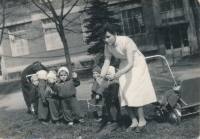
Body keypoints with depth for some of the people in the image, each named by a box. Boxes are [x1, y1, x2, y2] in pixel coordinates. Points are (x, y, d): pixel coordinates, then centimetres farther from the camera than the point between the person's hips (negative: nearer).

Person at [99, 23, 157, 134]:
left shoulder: (126, 41, -33)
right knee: (124, 94, 0)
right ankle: (134, 121, 11)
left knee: (134, 92, -14)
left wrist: (121, 72, -57)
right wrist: (100, 78, -33)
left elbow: (131, 63, -38)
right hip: (124, 67, 6)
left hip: (136, 64, -6)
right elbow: (106, 64, -15)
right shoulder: (108, 46, -15)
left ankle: (142, 120, 1)